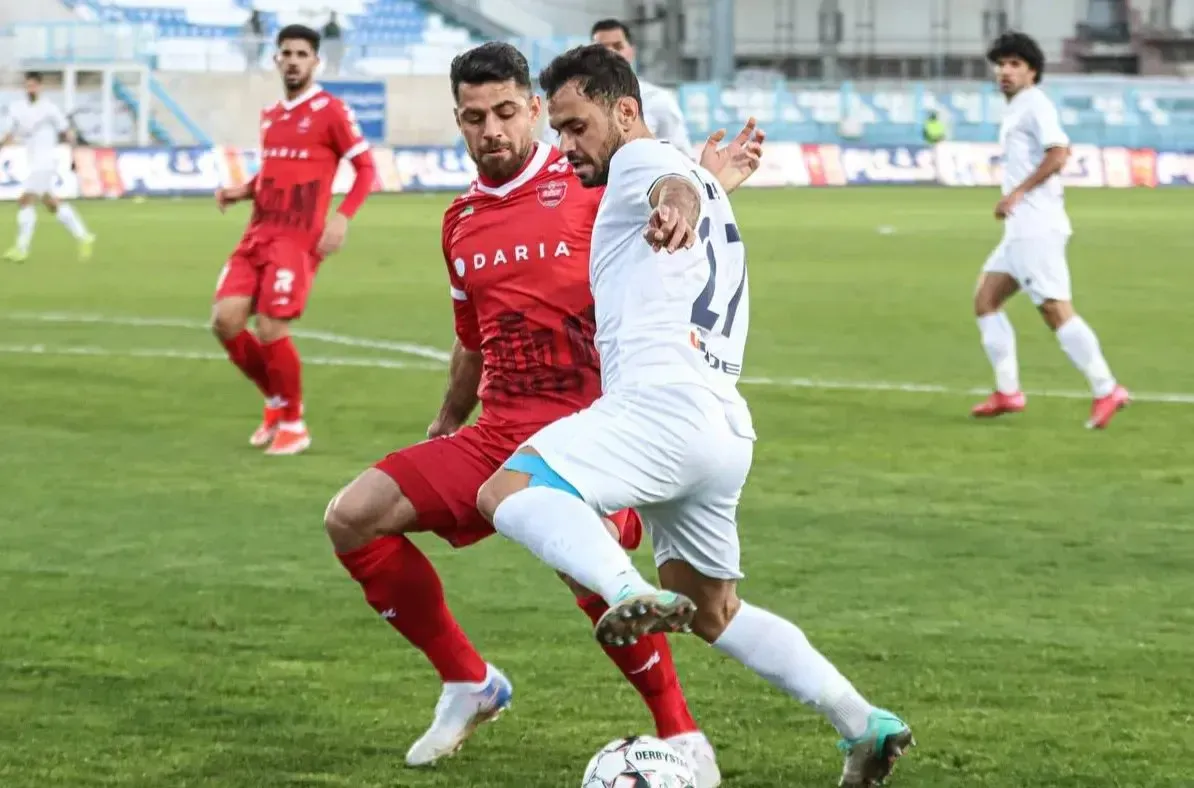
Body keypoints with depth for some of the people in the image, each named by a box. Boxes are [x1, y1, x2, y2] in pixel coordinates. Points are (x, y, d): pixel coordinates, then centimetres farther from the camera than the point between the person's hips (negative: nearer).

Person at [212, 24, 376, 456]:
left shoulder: (331, 111, -5)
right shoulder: (269, 115, 16)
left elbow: (366, 168, -3)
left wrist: (342, 218, -15)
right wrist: (243, 190, 8)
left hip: (298, 239, -7)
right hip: (259, 234, 7)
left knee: (271, 329, -13)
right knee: (225, 320, -5)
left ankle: (293, 425, 7)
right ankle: (277, 402, 17)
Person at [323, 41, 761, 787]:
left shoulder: (589, 186, -6)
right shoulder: (461, 222, 13)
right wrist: (447, 420, 37)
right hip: (496, 435, 7)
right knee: (352, 517, -5)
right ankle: (467, 682, 12)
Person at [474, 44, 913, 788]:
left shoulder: (641, 160, 1)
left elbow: (675, 183, -24)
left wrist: (676, 207, -48)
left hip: (663, 405, -10)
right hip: (728, 436, 10)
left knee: (507, 491, -24)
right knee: (713, 612, 24)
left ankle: (632, 593, -48)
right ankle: (865, 726, 18)